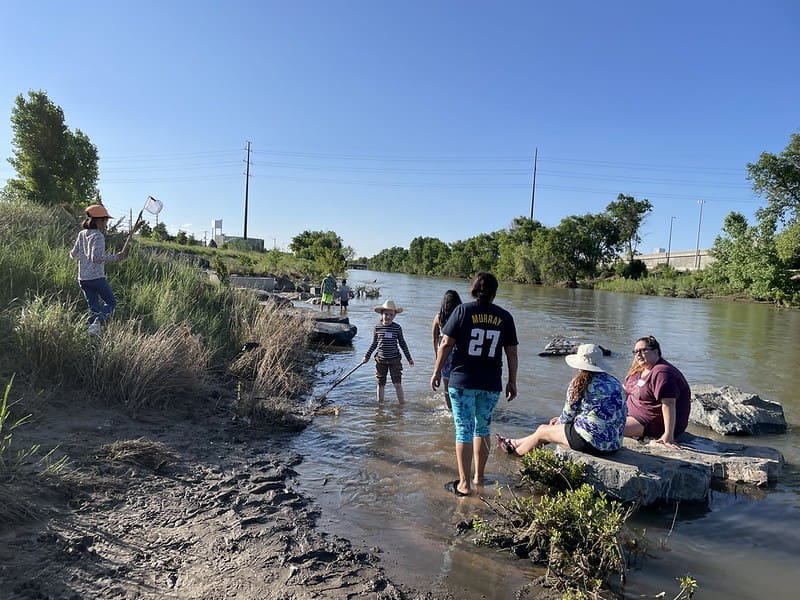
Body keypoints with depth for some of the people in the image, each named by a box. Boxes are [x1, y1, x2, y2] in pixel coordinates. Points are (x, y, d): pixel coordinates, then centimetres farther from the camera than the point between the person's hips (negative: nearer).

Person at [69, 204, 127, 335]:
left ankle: (93, 334, 4)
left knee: (94, 308, 12)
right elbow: (96, 257, -23)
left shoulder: (82, 234, 9)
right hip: (97, 278, -7)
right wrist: (116, 257, -19)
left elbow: (73, 255, 15)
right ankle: (97, 323, -16)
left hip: (83, 278, 7)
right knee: (111, 302, 7)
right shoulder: (98, 236, -13)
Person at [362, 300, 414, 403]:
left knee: (398, 383, -2)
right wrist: (367, 356, 8)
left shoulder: (397, 328, -4)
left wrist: (409, 358, 9)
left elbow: (402, 344, 6)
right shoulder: (377, 327, -2)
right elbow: (374, 344, 9)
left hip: (395, 360, -1)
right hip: (381, 360, 1)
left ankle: (402, 404, 8)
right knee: (381, 384, 12)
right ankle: (380, 403, 27)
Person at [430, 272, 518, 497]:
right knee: (482, 429, 18)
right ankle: (479, 476, 29)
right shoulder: (504, 317, 2)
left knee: (464, 430, 3)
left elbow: (446, 344, -7)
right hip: (491, 384, 3)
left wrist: (437, 372, 3)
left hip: (462, 381, -3)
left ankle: (464, 483, 6)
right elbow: (512, 353, 5)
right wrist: (512, 382, 15)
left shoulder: (463, 310, -5)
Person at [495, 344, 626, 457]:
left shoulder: (580, 383, -12)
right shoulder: (615, 382, 9)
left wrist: (558, 423, 20)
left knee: (542, 431, 14)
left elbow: (569, 413, -3)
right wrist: (561, 421, 23)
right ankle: (515, 443, 39)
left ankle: (516, 452, 37)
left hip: (592, 442, -8)